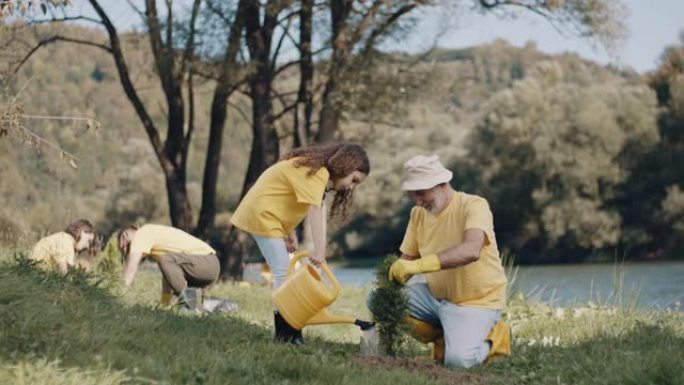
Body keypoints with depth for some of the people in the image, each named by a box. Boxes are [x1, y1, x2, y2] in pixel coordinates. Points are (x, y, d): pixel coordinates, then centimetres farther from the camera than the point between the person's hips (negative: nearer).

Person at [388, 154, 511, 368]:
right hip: (436, 295, 7)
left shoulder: (474, 205, -19)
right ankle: (445, 338, 5)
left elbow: (471, 250, -37)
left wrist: (418, 265, -46)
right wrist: (391, 277, -18)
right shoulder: (418, 213, 3)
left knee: (458, 359, -29)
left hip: (477, 301, -7)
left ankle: (493, 337, 6)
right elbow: (408, 258, 7)